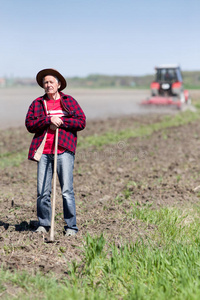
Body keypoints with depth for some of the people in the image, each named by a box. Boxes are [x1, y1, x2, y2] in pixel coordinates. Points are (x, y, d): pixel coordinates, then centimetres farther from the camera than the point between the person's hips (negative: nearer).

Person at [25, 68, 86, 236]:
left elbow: (82, 122, 4)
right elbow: (30, 124, 4)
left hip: (64, 149, -2)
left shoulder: (69, 101, 12)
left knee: (67, 190, -6)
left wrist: (61, 121, -7)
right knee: (42, 191, 1)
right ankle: (43, 224, 16)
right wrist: (48, 120, -9)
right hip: (43, 151, 2)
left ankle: (71, 227, 2)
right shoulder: (37, 103, 15)